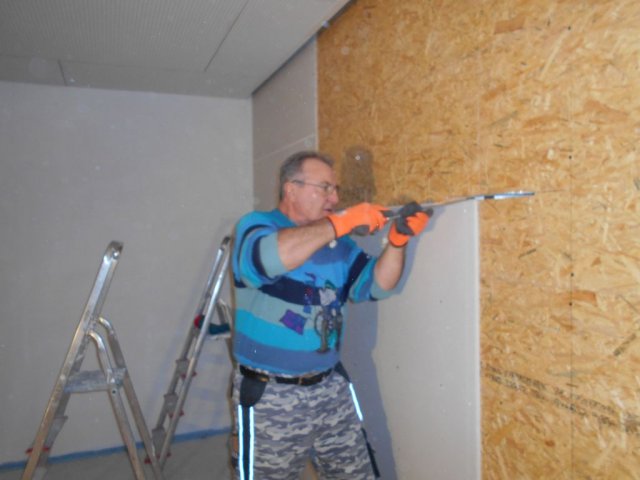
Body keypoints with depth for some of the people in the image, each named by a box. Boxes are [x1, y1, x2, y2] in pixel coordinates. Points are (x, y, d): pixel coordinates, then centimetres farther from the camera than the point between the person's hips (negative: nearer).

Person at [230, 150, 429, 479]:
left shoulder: (339, 245, 8)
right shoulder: (255, 226, -9)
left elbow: (375, 286, 4)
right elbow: (267, 258, -31)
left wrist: (397, 240, -12)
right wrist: (342, 222, -28)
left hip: (331, 388, 5)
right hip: (269, 395, -5)